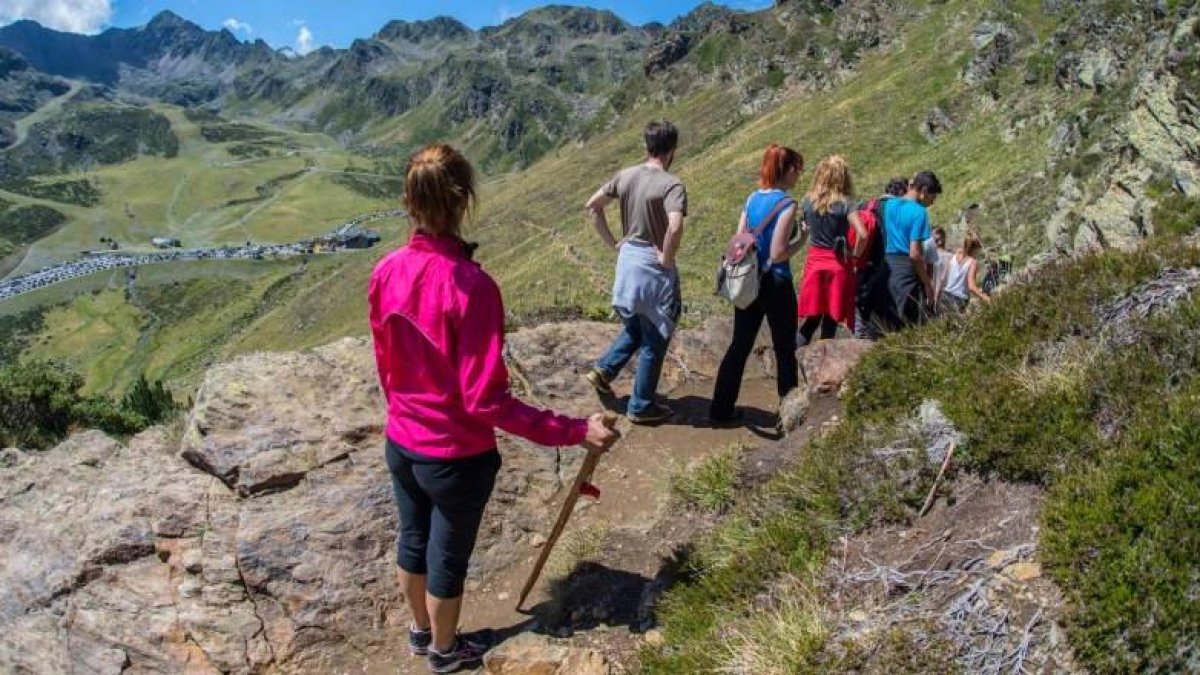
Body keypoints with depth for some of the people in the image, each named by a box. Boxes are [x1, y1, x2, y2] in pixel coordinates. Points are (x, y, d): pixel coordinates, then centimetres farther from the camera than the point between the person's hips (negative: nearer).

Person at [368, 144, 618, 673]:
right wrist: (574, 431, -26)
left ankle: (420, 632, 52)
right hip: (456, 457, -6)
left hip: (400, 443, 6)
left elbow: (385, 365, 5)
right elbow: (486, 400, -28)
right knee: (448, 558, 18)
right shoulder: (471, 285, -29)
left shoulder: (386, 272, -9)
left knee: (413, 541, 27)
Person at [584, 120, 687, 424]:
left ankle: (603, 371, 22)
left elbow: (592, 206, 9)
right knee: (654, 340, 7)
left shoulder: (625, 176, 2)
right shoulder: (672, 185, -18)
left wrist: (612, 242, 12)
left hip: (627, 260, 7)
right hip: (653, 267, -7)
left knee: (635, 328, 28)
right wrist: (666, 259, -18)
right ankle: (641, 407, 16)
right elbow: (675, 228, -34)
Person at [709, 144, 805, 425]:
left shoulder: (752, 198, 6)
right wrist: (802, 240, -3)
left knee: (740, 346, 11)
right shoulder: (787, 204, -14)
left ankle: (721, 409, 13)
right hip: (776, 285, -6)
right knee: (785, 350, 8)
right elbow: (778, 253, -18)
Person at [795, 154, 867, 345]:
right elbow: (863, 235, -22)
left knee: (811, 318, 14)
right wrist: (855, 254, -6)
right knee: (830, 321, 7)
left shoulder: (807, 201, 0)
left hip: (814, 263, 3)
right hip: (838, 266, -3)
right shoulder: (845, 204, -12)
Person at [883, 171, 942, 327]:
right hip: (907, 272, -7)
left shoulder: (888, 205, 10)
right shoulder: (919, 212, -10)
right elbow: (915, 254, -16)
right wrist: (928, 284, -8)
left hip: (886, 270, 7)